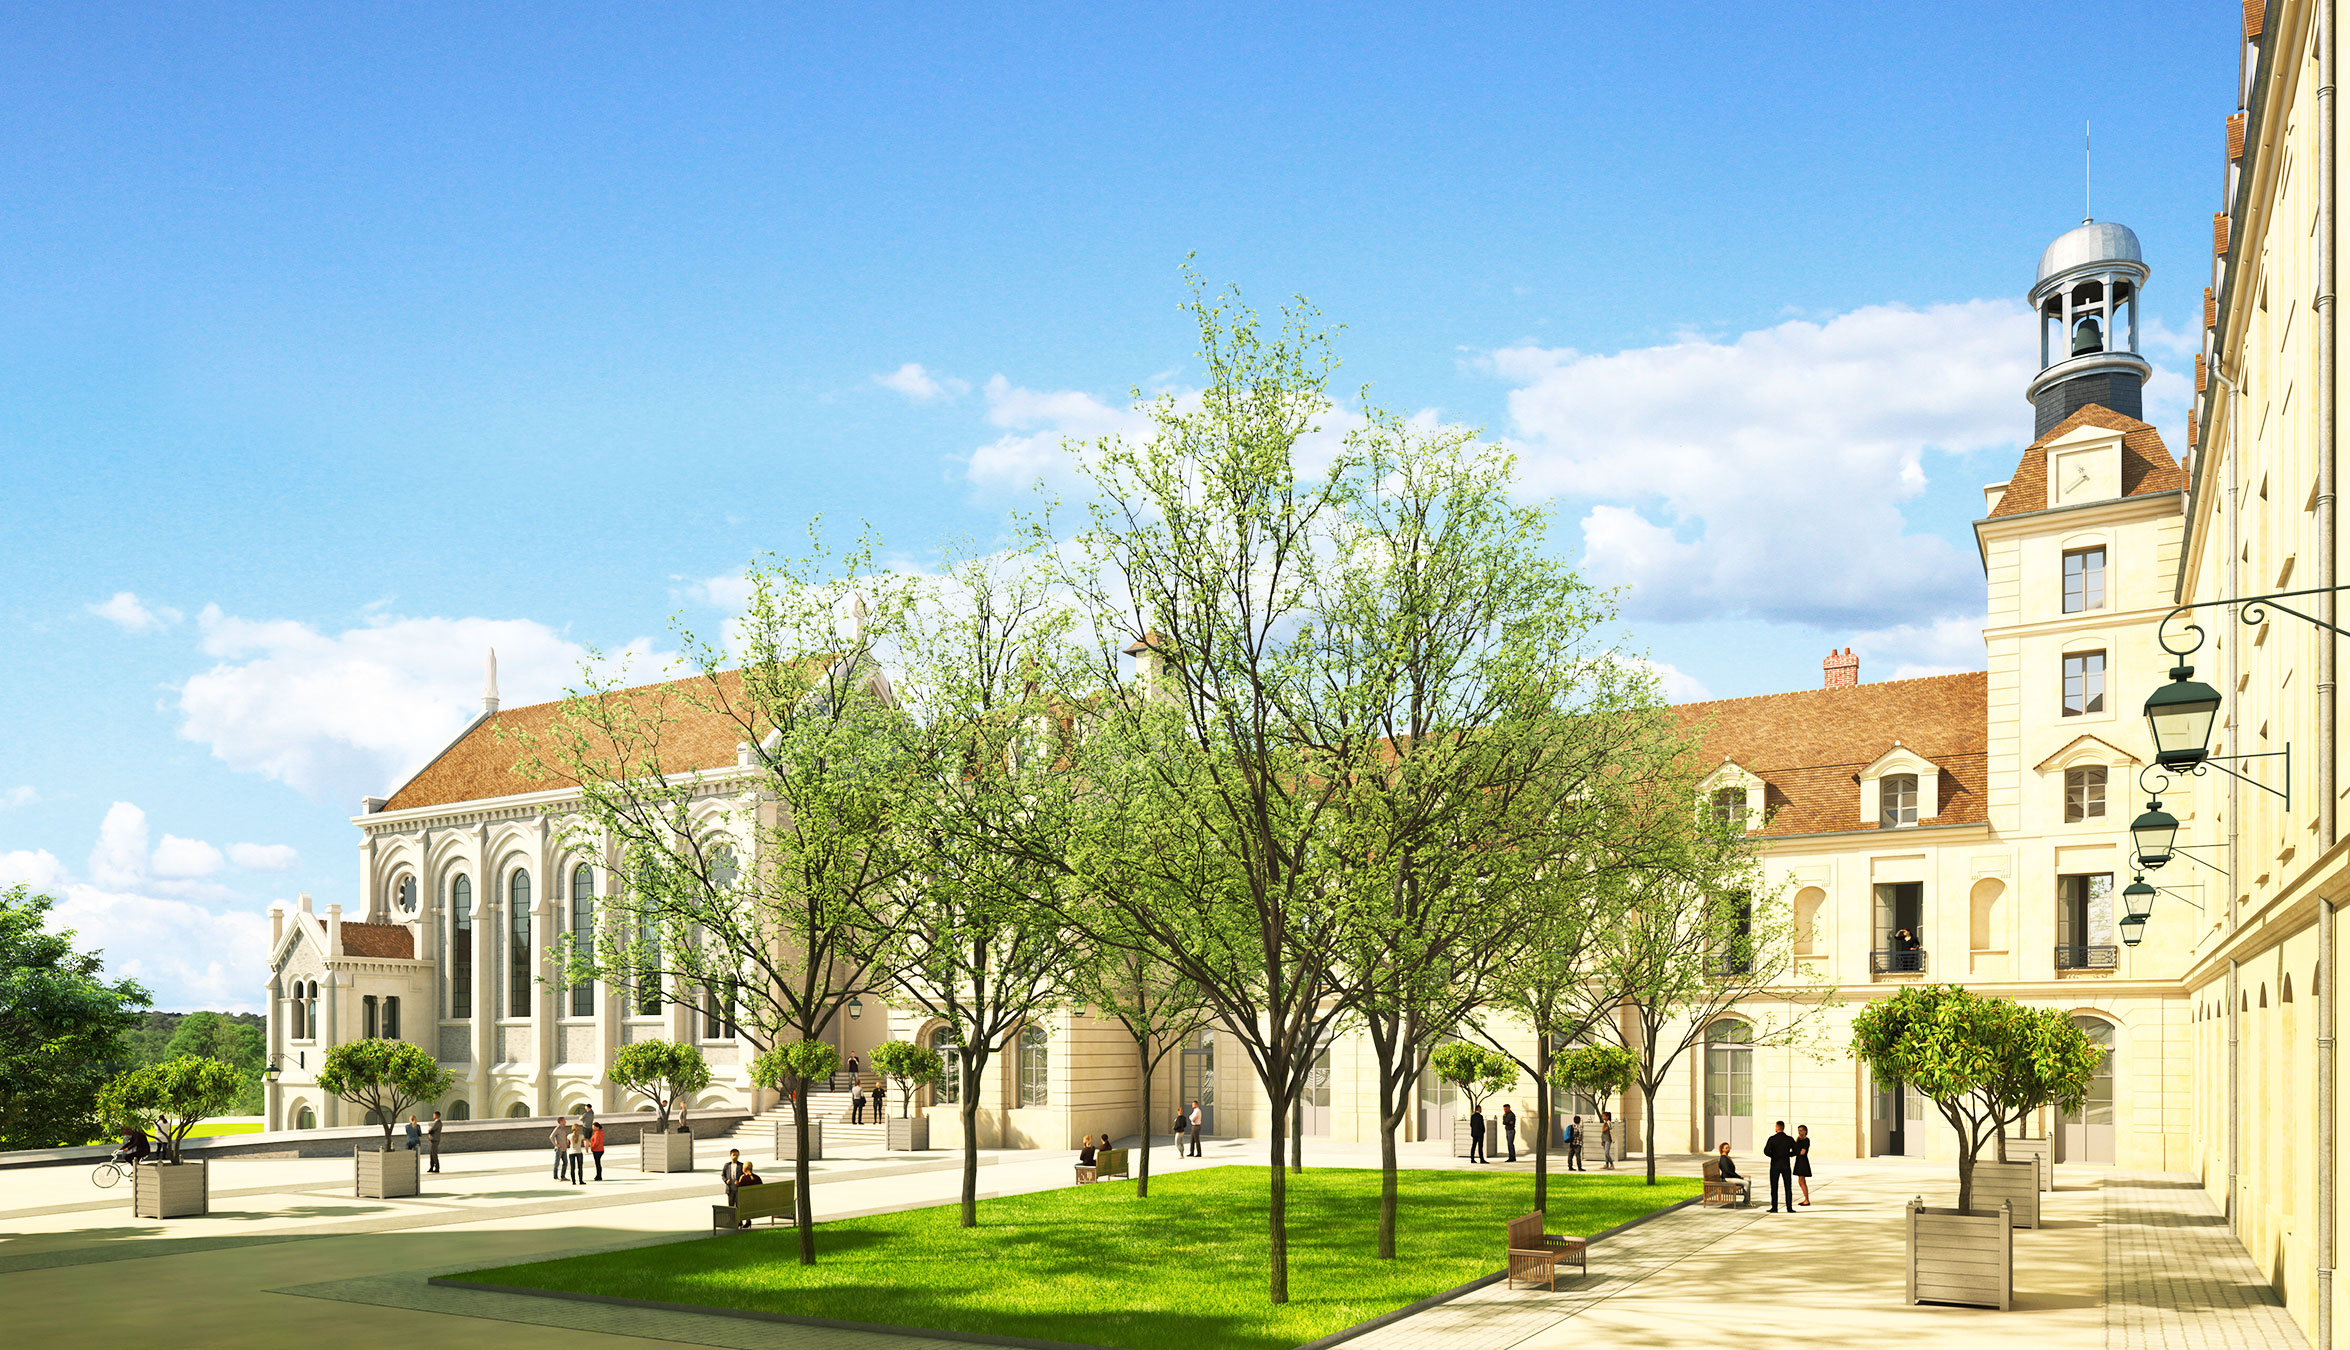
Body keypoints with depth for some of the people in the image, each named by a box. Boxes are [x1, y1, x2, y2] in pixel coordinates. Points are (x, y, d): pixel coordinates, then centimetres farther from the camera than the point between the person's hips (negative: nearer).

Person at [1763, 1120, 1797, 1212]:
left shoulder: (1772, 1139, -8)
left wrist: (1772, 1155, 6)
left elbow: (1766, 1151, -15)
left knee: (1774, 1187, 5)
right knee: (1788, 1187, 7)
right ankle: (1789, 1208, 3)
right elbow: (1795, 1151, 3)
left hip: (1775, 1165, -2)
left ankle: (1774, 1208, 3)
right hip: (1786, 1165, 2)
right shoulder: (1790, 1139, -1)